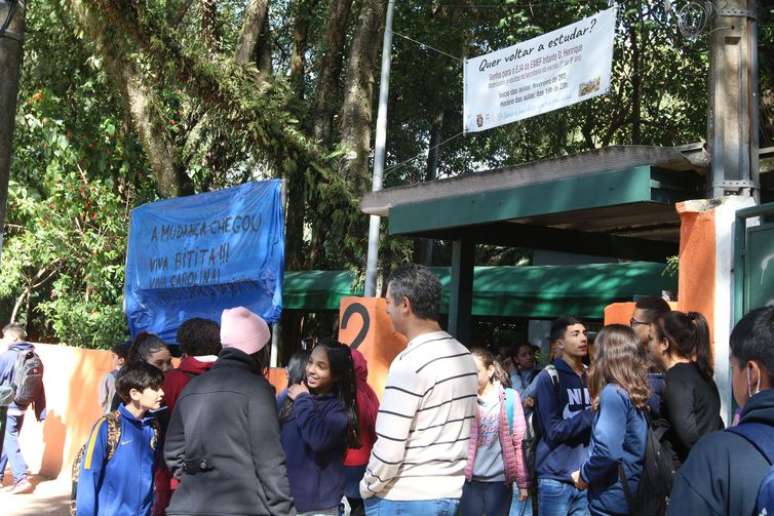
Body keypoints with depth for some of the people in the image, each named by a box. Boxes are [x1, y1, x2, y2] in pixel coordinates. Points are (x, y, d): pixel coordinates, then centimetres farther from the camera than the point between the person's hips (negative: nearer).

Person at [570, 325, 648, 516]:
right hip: (633, 494, 8)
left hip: (613, 500, -8)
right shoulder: (637, 391, 7)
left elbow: (607, 450, -26)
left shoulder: (613, 393, -17)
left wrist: (585, 475, -10)